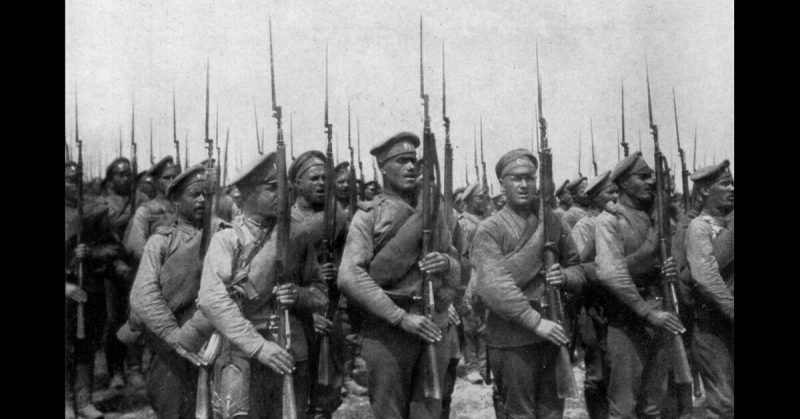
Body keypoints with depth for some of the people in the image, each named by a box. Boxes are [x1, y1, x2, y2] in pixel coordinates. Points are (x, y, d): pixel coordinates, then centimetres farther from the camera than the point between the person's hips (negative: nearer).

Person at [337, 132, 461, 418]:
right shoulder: (369, 215, -2)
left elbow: (456, 275, 17)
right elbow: (349, 277, -13)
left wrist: (446, 264, -8)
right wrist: (401, 317, -18)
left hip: (433, 330, 4)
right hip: (387, 331, -4)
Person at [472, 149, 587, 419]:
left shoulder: (552, 222, 10)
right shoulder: (490, 229, -6)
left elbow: (578, 269, 16)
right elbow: (492, 286, -17)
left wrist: (564, 276, -7)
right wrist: (536, 321, -22)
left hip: (554, 333, 5)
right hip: (512, 339, -5)